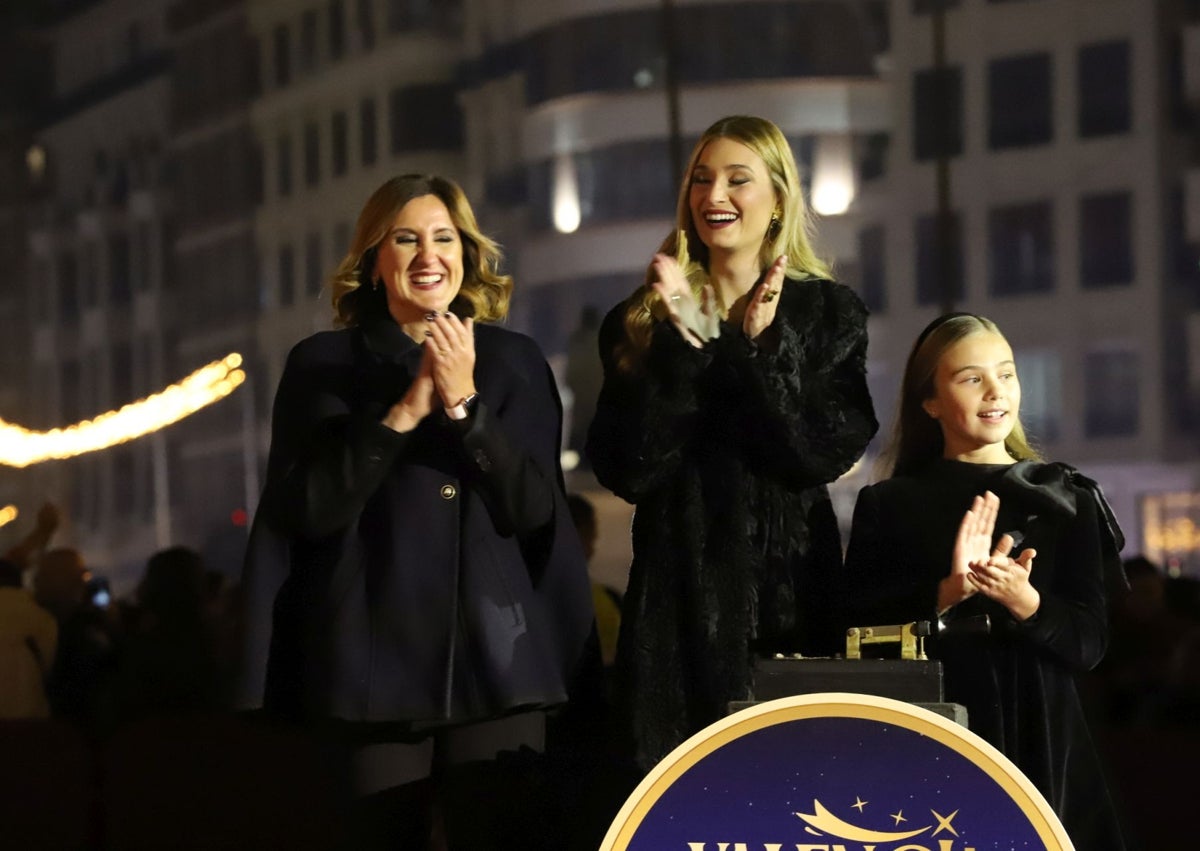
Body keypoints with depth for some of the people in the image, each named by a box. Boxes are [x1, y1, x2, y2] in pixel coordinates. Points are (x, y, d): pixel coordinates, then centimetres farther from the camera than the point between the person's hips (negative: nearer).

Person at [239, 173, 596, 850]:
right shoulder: (323, 364, 7)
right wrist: (404, 412, -11)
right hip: (374, 666, -1)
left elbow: (536, 509, 2)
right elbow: (307, 509, -4)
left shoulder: (515, 362, 10)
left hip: (495, 664, 1)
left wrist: (465, 404, -9)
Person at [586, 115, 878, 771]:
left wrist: (763, 346, -14)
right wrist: (680, 346, -13)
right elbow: (625, 470, -4)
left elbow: (831, 452, -6)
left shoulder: (827, 312, 7)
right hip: (679, 593, 1)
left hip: (790, 589, -1)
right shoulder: (641, 320, 9)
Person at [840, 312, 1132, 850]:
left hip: (1040, 740, 1)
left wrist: (1026, 603, -17)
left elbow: (1089, 644, 1)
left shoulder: (1066, 500, 6)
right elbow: (858, 628, -5)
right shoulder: (889, 505, 4)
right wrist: (947, 592, -18)